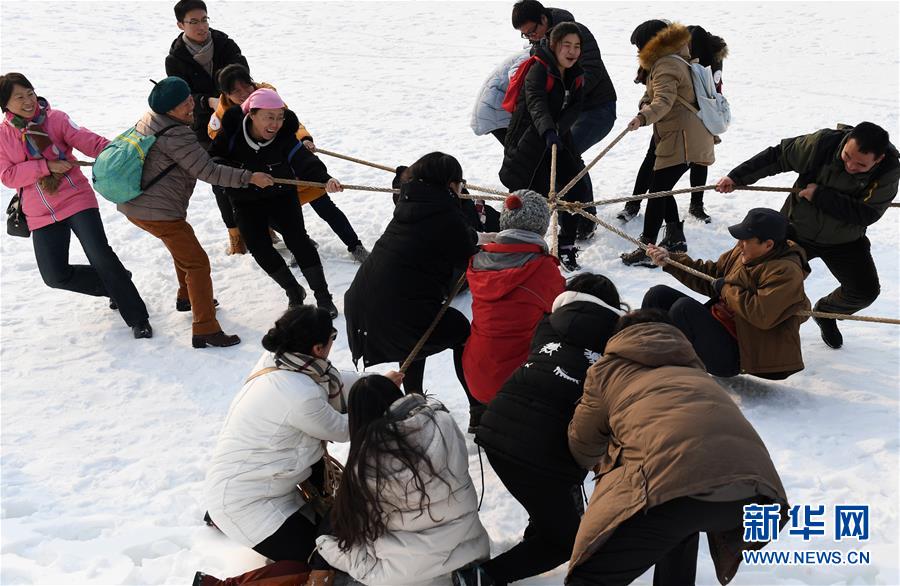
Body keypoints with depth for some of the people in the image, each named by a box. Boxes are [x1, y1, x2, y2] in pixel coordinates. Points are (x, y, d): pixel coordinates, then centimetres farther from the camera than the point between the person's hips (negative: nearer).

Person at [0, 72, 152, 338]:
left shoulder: (55, 119, -3)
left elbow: (87, 140, -15)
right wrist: (46, 166, -18)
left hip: (76, 199, -3)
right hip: (41, 214, 3)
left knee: (100, 256, -18)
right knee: (55, 276, 1)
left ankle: (137, 318, -7)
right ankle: (114, 286, 24)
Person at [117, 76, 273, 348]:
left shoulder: (150, 117, 8)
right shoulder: (175, 135, -23)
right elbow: (208, 171, -23)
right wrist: (248, 177, -21)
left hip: (132, 203, 11)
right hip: (158, 210, -10)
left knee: (183, 246, 31)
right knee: (197, 262, -8)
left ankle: (186, 297, 49)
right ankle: (205, 330, -11)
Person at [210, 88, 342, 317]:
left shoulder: (285, 137, -22)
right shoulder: (232, 133, -20)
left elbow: (304, 161, -37)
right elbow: (213, 158, -5)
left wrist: (325, 179, -57)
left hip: (281, 196, -1)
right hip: (246, 202, 2)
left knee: (297, 240, -15)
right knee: (259, 247, -9)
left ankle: (323, 296, -3)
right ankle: (294, 292, 12)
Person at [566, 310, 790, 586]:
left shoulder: (607, 367, 30)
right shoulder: (693, 370, 42)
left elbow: (582, 448, 40)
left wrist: (601, 463, 63)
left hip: (668, 476, -5)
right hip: (751, 481, 6)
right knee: (682, 522, 39)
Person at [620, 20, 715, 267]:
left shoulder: (665, 66, -13)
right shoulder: (675, 60, 21)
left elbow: (664, 101, -29)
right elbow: (654, 96, 20)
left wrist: (643, 117, -46)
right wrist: (645, 104, -2)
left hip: (682, 138, -11)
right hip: (682, 137, 11)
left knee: (657, 191, -12)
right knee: (662, 189, 17)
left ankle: (647, 249, -14)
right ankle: (676, 240, 23)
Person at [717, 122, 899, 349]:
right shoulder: (822, 143, -28)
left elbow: (866, 214, -29)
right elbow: (776, 156, -15)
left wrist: (820, 195, -33)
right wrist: (737, 177, -14)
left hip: (844, 239, 1)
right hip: (797, 229, -1)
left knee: (865, 291, -3)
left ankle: (826, 313, 28)